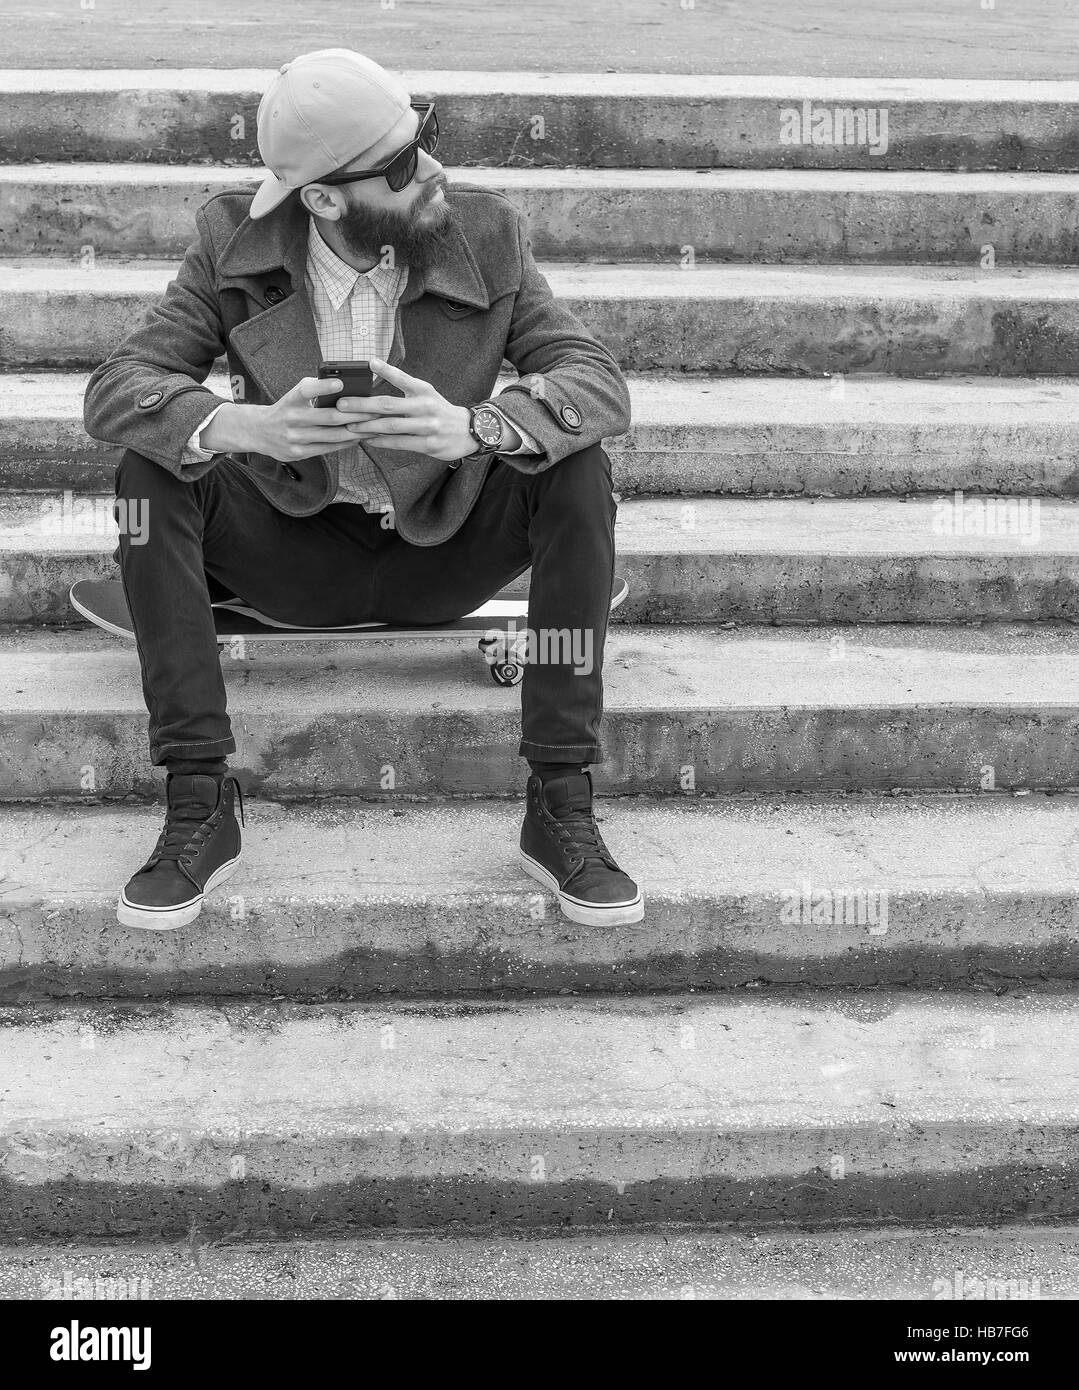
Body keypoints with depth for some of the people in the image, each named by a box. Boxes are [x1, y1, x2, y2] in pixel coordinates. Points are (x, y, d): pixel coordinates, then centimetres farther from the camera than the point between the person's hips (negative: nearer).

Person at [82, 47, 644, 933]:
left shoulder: (486, 237, -11)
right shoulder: (237, 246, -11)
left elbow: (602, 385, -18)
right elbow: (113, 391, -17)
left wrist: (472, 427, -40)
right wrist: (239, 427, -40)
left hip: (441, 557, 0)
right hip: (293, 555, 0)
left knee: (577, 465, -26)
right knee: (152, 469, -25)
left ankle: (562, 803, -21)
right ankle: (198, 803, -20)